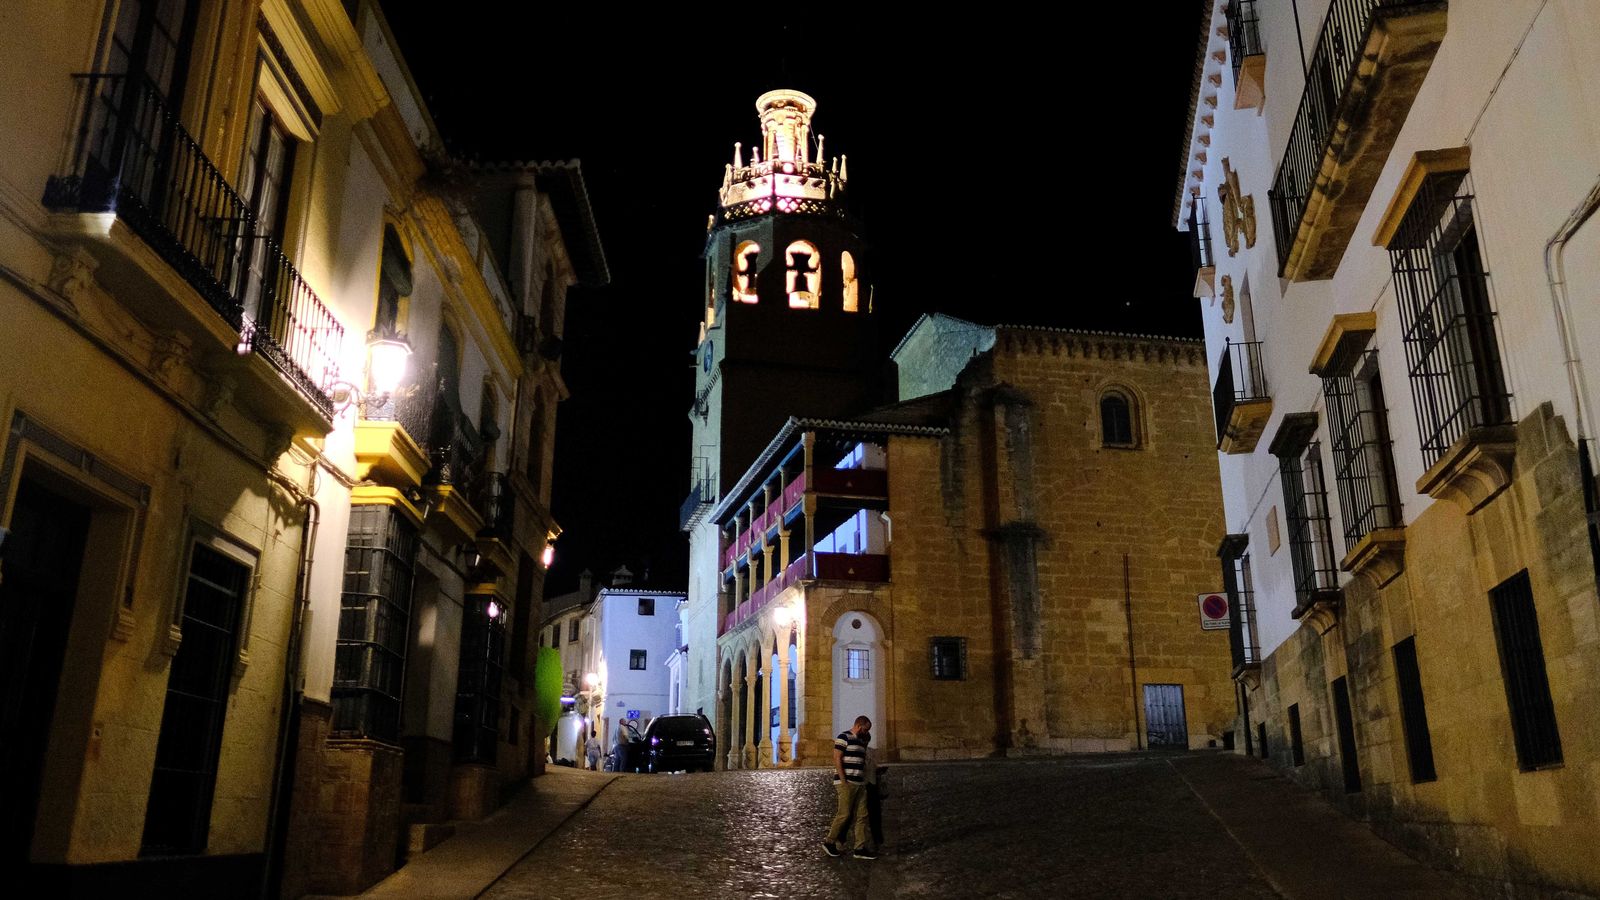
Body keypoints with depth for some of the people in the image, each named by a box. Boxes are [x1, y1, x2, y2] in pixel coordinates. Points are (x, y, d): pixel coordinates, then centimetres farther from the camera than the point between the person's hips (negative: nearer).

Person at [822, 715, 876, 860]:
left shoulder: (862, 741, 19)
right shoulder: (844, 737, -7)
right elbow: (837, 759, -14)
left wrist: (864, 780, 15)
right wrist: (843, 781, -18)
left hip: (859, 784, 8)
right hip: (846, 783, -8)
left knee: (861, 816, 3)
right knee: (844, 814, -7)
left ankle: (861, 848, 5)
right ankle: (829, 843, 7)